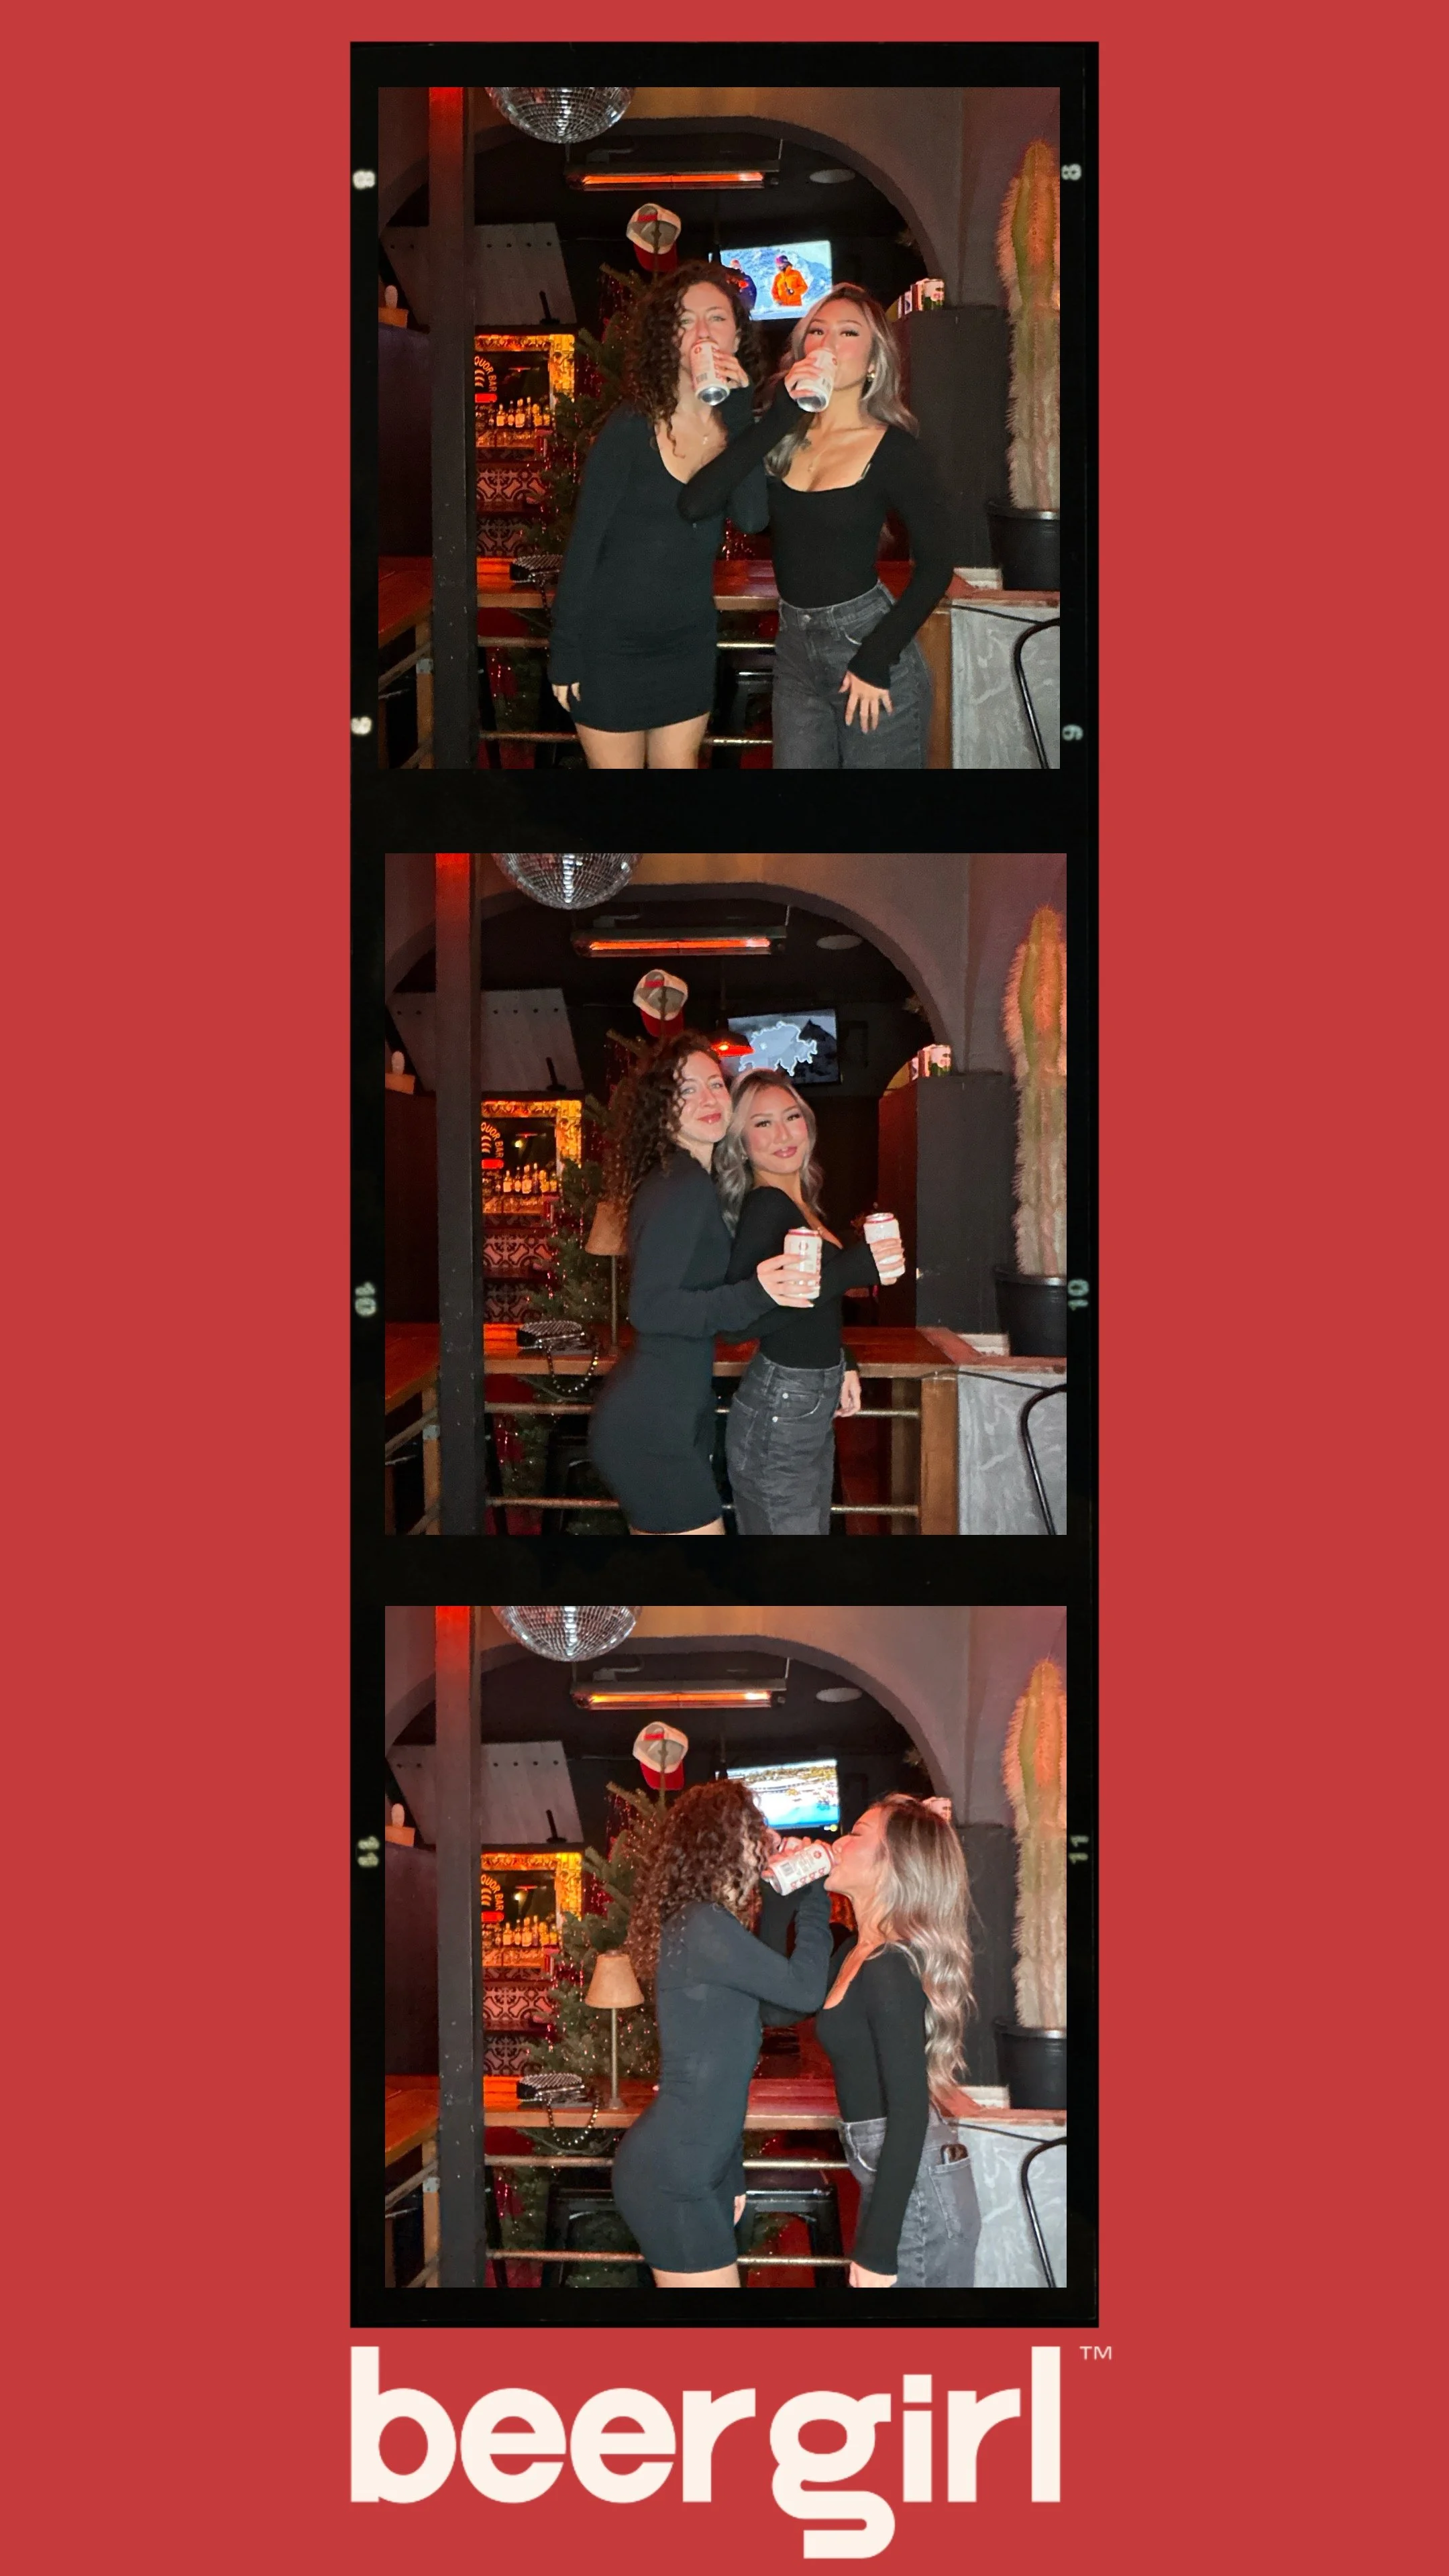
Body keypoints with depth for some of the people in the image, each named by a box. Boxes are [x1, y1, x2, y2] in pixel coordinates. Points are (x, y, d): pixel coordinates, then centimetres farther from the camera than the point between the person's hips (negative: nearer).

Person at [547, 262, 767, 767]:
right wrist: (565, 654, -12)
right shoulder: (630, 430, -14)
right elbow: (584, 544, -11)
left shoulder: (737, 427, 0)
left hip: (690, 643, 5)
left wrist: (738, 411, -22)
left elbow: (752, 516, -18)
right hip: (611, 646, -5)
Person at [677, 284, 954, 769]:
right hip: (796, 651, 5)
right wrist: (779, 416, -15)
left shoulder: (891, 449, -8)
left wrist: (876, 660, -14)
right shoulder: (781, 438, 4)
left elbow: (934, 565, -8)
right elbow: (695, 504, -11)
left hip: (866, 641, -5)